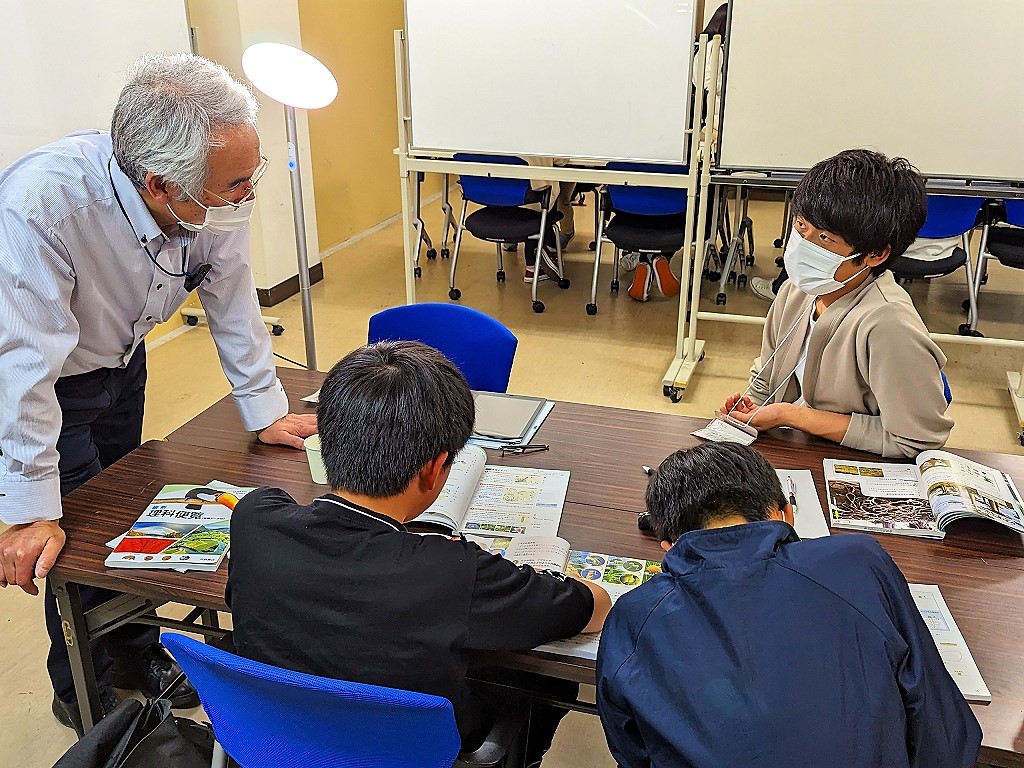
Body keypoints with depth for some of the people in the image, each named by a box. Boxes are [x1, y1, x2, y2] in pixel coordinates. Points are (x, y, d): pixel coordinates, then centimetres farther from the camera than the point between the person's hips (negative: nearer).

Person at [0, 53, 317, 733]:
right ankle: (81, 692, 29)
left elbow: (232, 297, -10)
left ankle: (134, 653, 40)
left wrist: (266, 411, -4)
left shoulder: (218, 200, -25)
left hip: (119, 362, 5)